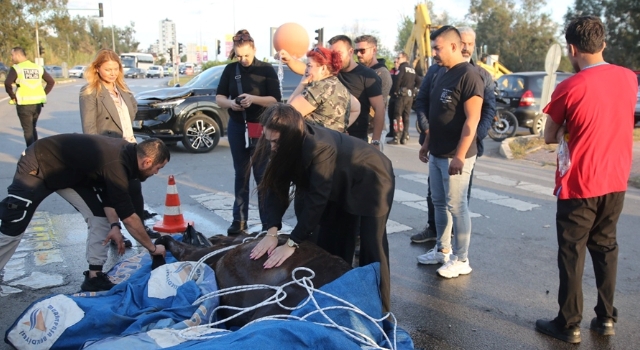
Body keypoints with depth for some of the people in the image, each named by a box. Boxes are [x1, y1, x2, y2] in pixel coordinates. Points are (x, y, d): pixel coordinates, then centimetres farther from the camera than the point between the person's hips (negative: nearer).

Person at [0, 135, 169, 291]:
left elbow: (108, 191, 4)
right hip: (36, 167, -8)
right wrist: (153, 248, -17)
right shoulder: (115, 165, -35)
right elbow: (129, 218, -28)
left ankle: (94, 277, 5)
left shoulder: (125, 152, -10)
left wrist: (114, 225, -9)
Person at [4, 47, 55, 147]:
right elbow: (51, 82, 10)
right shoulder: (38, 67, 10)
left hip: (24, 104, -5)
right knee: (32, 128, 22)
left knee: (28, 130, 4)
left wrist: (13, 96, -8)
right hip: (38, 103, 5)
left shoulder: (16, 68, -6)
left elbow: (7, 83, -21)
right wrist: (42, 94, 10)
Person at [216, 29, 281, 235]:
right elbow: (219, 98, 6)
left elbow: (276, 100, -9)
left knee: (262, 176, -3)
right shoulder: (230, 70, 6)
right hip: (237, 127, 4)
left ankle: (268, 222, 3)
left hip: (261, 128, -4)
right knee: (240, 174, 9)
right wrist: (230, 103, -16)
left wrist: (253, 99, -25)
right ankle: (239, 220, 15)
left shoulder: (266, 69, -4)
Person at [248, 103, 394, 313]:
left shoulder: (319, 147, -40)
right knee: (330, 245, 10)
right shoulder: (286, 145, -17)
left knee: (371, 249, -3)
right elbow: (277, 187, -16)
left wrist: (291, 244, -37)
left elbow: (316, 198, -39)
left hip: (372, 182, -7)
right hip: (341, 186, 8)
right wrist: (272, 232, -27)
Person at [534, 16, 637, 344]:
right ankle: (606, 318, 26)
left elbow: (550, 138, -5)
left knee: (572, 254, 5)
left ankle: (569, 325, 15)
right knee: (605, 247, 18)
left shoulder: (568, 88, -16)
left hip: (579, 185, -5)